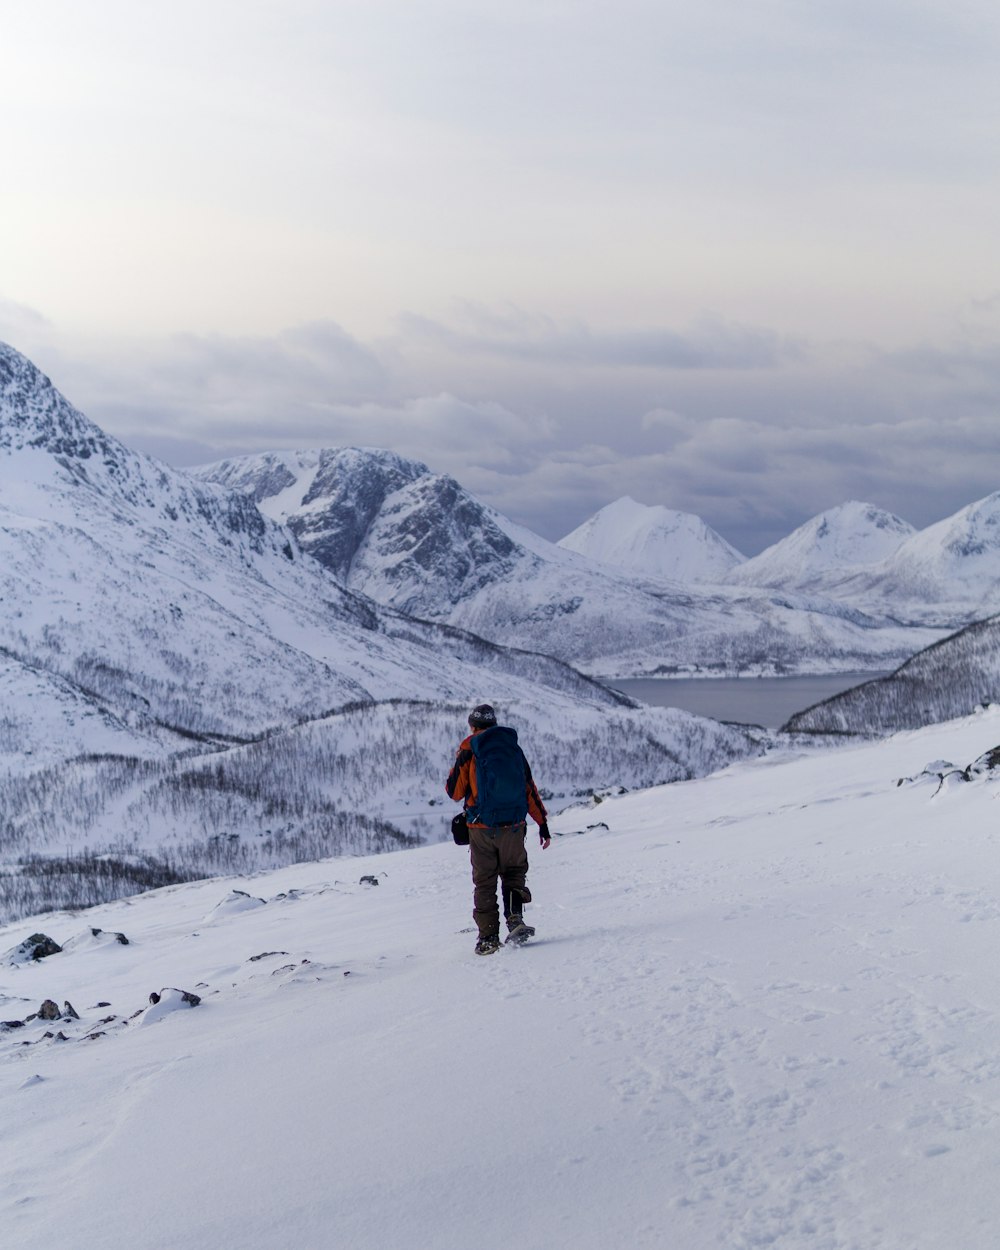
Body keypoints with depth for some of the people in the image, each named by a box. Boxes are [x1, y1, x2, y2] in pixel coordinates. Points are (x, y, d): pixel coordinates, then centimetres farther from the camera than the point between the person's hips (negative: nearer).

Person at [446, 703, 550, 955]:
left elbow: (454, 792, -2)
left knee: (484, 882, 8)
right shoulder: (513, 748, 7)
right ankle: (515, 918, -6)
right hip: (514, 827, 2)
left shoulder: (469, 748, -3)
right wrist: (543, 825, 15)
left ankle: (488, 938, 4)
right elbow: (530, 790, 10)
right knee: (514, 872, 17)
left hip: (482, 827, -2)